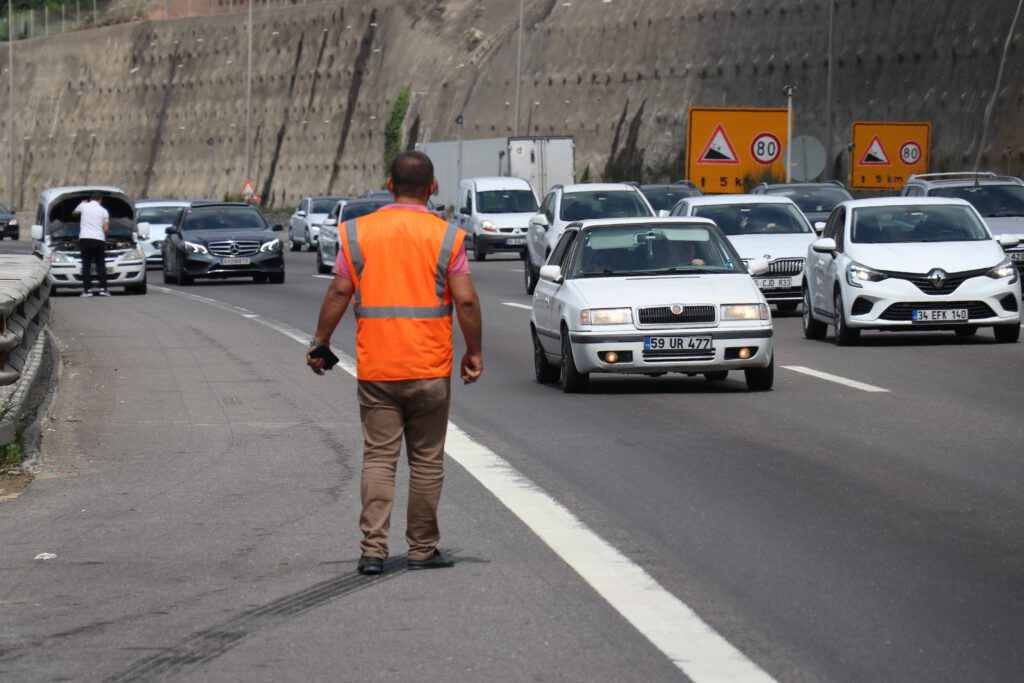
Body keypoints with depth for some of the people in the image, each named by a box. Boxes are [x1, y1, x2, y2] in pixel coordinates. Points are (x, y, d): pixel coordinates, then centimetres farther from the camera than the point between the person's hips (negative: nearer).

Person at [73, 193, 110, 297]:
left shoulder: (83, 206, 8)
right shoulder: (104, 211, 9)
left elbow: (74, 213, 29)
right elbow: (106, 229, 3)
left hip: (84, 239, 0)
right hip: (99, 240, 0)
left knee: (86, 265, 3)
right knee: (101, 265, 8)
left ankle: (87, 290, -4)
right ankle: (103, 289, -1)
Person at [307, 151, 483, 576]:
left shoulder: (358, 232, 1)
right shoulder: (445, 236, -3)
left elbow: (339, 292, -2)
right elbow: (466, 301, -7)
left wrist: (320, 342, 8)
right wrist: (474, 352, 4)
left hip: (375, 367, 1)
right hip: (429, 366, -1)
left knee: (378, 457, 4)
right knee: (427, 461, 9)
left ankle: (373, 549, -4)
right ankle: (423, 549, 14)